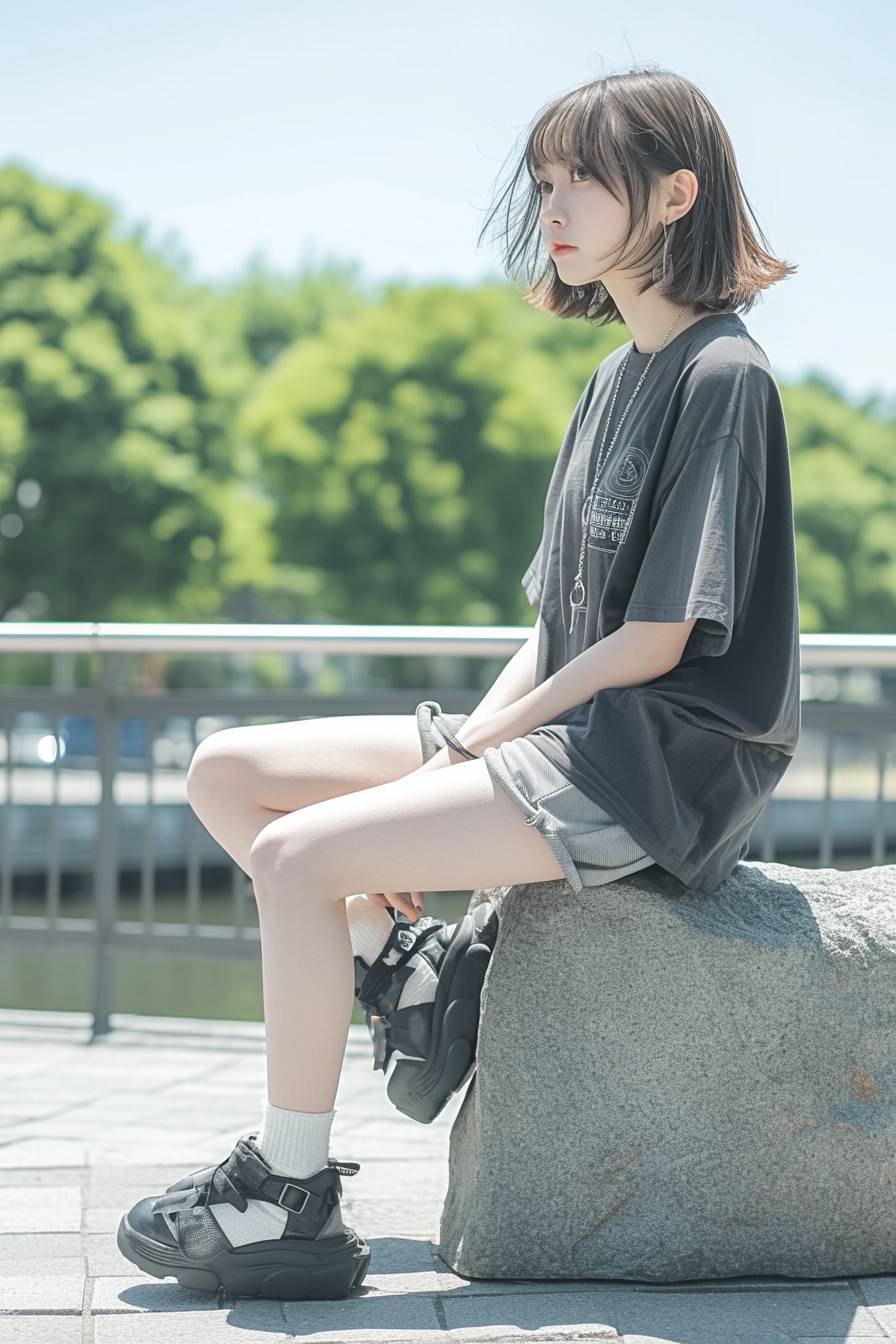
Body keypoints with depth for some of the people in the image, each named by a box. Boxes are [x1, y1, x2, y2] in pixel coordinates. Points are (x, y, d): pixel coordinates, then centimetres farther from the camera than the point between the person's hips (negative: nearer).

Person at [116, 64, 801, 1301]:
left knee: (298, 856, -23)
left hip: (657, 758, -9)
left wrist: (479, 749, -12)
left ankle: (292, 1202, -13)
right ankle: (408, 970, 3)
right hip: (558, 728, 9)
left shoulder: (723, 377, -12)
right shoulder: (617, 375, 16)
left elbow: (659, 638, -17)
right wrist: (461, 745, 1)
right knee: (229, 771, 3)